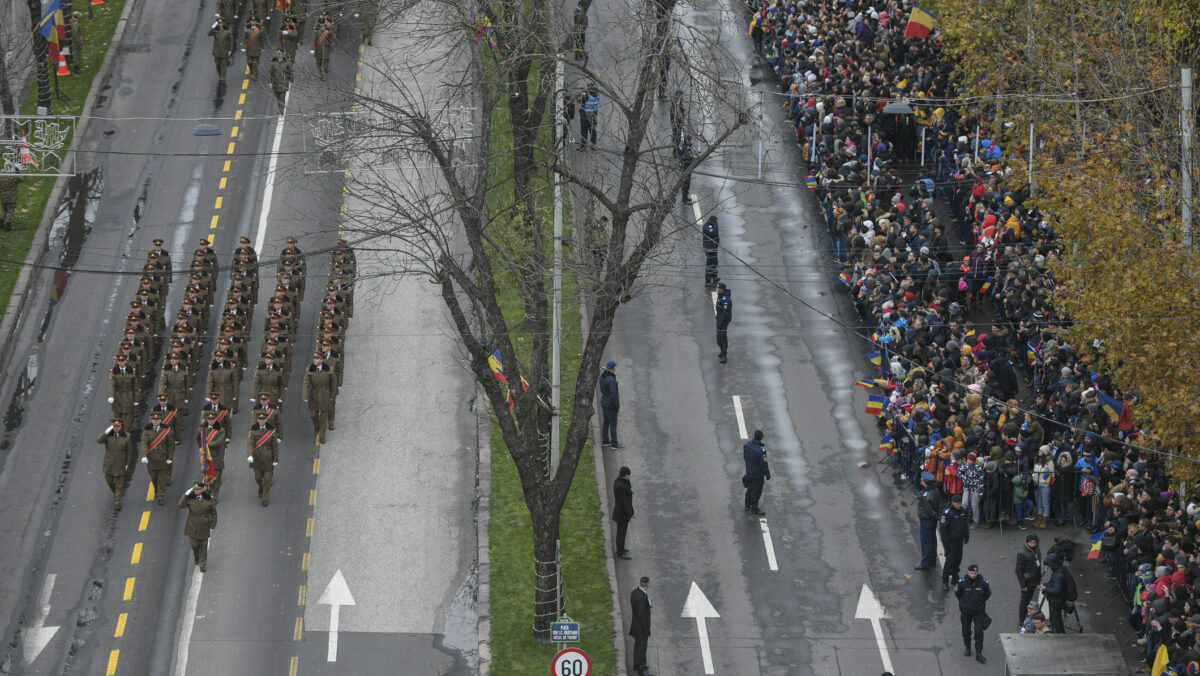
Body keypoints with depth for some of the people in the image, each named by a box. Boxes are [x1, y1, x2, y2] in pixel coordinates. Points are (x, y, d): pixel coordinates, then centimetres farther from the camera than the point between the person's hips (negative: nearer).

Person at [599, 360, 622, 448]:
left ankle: (605, 441, 30)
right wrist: (617, 407, -15)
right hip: (611, 405, -8)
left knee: (605, 422, 19)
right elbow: (613, 395, -26)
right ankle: (614, 444, 8)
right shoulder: (611, 380, -29)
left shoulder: (602, 377, -2)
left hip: (604, 403, 8)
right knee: (613, 425, 1)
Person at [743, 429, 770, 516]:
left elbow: (744, 457, 7)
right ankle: (754, 510, 20)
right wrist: (767, 474, -9)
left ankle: (747, 507, 39)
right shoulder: (761, 450, -31)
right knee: (756, 492, 8)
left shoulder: (747, 445, -9)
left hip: (749, 472, 7)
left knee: (750, 489, 24)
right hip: (758, 475, -7)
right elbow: (763, 464, -24)